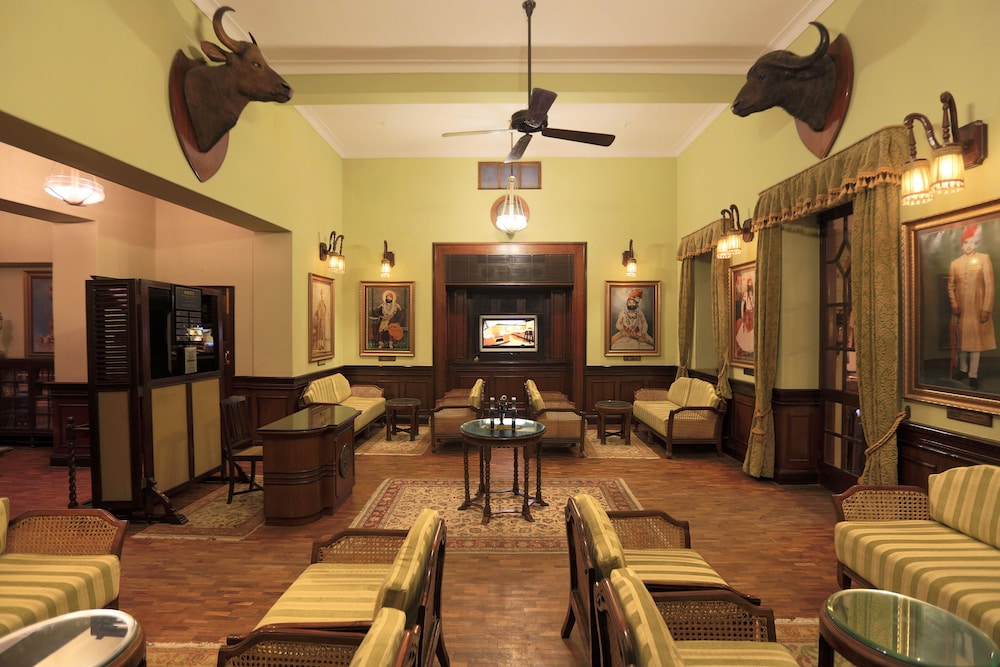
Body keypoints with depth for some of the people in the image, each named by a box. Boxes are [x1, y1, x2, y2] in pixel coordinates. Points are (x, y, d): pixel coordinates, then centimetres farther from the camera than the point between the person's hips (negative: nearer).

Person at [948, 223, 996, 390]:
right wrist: (954, 305, -6)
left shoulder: (984, 259, -2)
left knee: (976, 339, 1)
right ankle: (963, 369, 25)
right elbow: (951, 286, 7)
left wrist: (987, 309, -11)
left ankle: (973, 374, 7)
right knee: (961, 338, 11)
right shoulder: (954, 263, 6)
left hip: (977, 308, -3)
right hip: (960, 309, 3)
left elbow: (989, 286, -6)